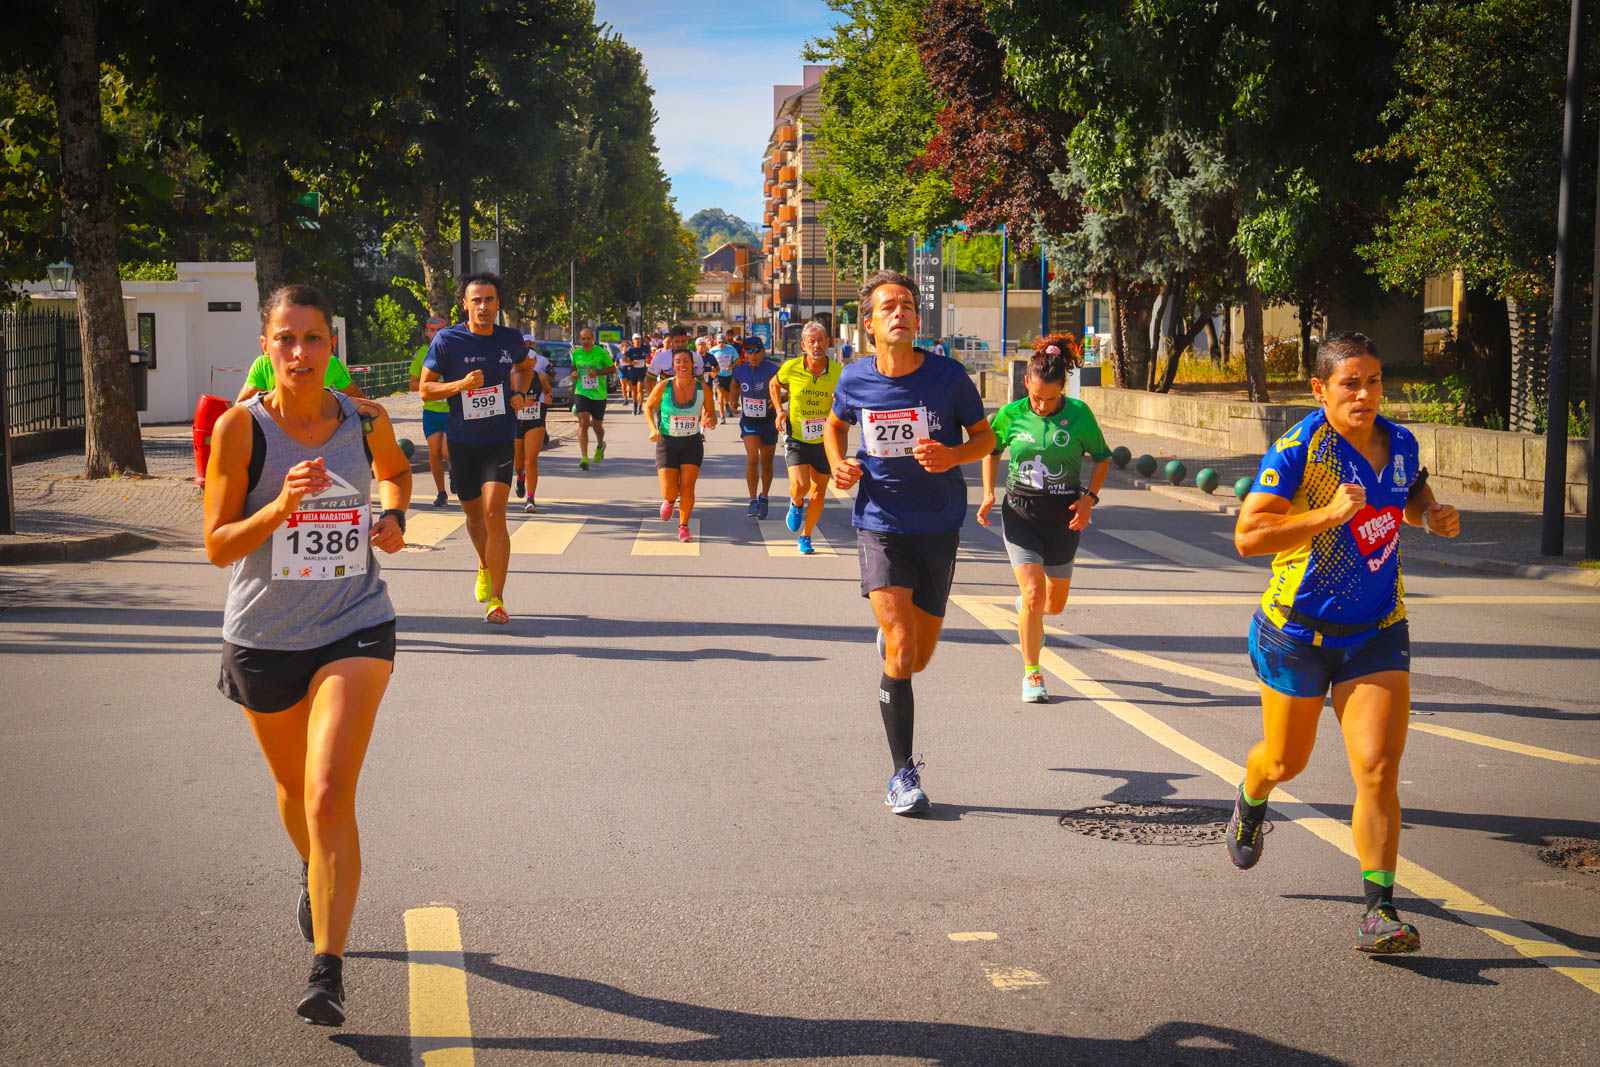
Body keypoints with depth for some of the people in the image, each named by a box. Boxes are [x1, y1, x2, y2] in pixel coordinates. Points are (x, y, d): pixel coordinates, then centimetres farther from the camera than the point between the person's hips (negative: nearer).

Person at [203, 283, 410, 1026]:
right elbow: (216, 546, -11)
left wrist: (394, 518, 1)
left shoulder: (366, 422, -3)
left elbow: (397, 470, 21)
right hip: (263, 638, 1)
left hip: (353, 630, -1)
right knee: (294, 788, 21)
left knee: (331, 797, -16)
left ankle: (327, 971, -12)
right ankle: (313, 874, 55)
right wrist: (283, 505, -27)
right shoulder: (240, 427, -10)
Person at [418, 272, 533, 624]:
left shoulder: (511, 340, 1)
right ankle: (485, 568, 45)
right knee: (474, 514, 14)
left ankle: (496, 598, -11)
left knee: (494, 515, -15)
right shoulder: (447, 340, -7)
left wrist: (519, 394, 5)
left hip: (500, 440, -1)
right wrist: (462, 384, -20)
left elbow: (524, 367, 25)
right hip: (461, 442, 1)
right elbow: (425, 389, -4)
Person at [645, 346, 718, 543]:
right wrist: (653, 428, -11)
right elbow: (648, 407, 5)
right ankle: (670, 500, 31)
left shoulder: (702, 388, -7)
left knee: (687, 487, -8)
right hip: (667, 443, -1)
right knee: (669, 491, -8)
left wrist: (710, 421, -20)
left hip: (693, 444, 1)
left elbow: (711, 415, 4)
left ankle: (684, 527, 11)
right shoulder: (664, 387, -10)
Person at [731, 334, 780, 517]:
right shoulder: (739, 370, -3)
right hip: (748, 422, 1)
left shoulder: (772, 370, -16)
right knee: (752, 459, -18)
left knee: (766, 464, 10)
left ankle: (763, 498, 33)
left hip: (768, 422, -1)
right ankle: (753, 501, -9)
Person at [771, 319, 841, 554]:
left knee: (818, 493, 8)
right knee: (800, 486, -19)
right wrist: (779, 410, 3)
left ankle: (805, 537, 28)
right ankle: (796, 504, 19)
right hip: (797, 439, -2)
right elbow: (775, 384, 14)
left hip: (824, 441, 2)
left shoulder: (838, 372, -9)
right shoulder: (791, 368, -10)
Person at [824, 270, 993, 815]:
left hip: (938, 526, 1)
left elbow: (986, 436, 3)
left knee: (918, 657, 13)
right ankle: (903, 773, -5)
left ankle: (889, 635, 52)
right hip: (880, 524, -1)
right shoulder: (855, 379, -4)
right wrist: (838, 464, -3)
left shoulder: (948, 375, -9)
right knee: (901, 651, -16)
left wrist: (953, 456, -19)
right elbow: (835, 424, 17)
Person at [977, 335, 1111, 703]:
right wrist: (988, 494, 4)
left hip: (1062, 515, 1)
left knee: (1055, 603, 11)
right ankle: (1032, 674, 2)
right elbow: (991, 450, 15)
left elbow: (1103, 458, 6)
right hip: (1020, 512, -1)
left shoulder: (1078, 414, -7)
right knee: (1034, 594, -14)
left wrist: (1089, 498, -7)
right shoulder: (1011, 415, -4)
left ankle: (1026, 606, 50)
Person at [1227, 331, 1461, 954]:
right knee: (1287, 761, 15)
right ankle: (1251, 804, 52)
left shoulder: (1400, 443, 1)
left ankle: (1379, 910, -7)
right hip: (1298, 631, -3)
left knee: (1378, 770, -11)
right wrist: (1329, 514, -33)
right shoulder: (1297, 450, -17)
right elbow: (1247, 535, -24)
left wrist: (1433, 516, 2)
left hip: (1377, 633, 3)